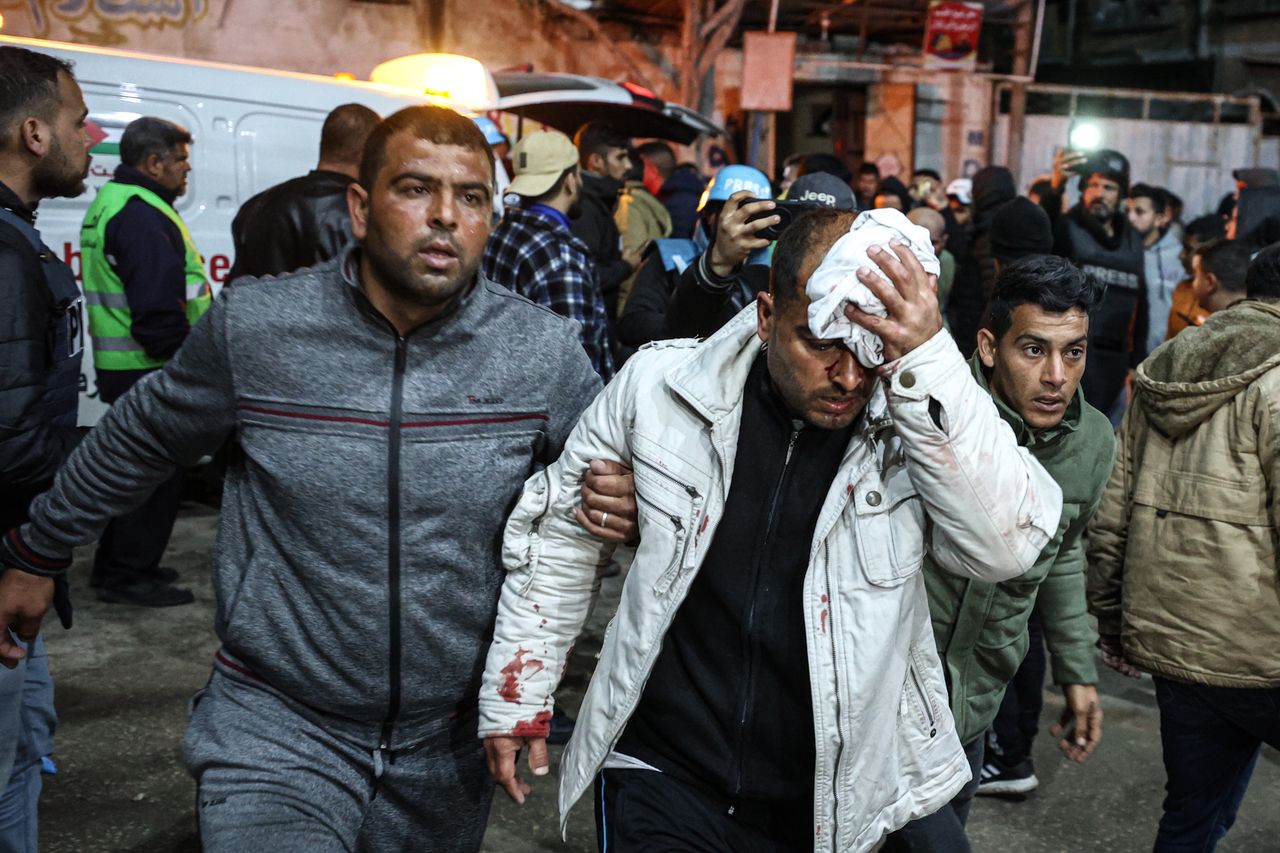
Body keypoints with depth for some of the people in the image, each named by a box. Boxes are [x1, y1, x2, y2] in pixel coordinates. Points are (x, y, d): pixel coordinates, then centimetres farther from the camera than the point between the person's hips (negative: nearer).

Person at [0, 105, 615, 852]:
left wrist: (619, 509, -20)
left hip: (452, 737, 2)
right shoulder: (254, 326, -12)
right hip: (275, 728, -2)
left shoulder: (546, 351, -10)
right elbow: (137, 443, 5)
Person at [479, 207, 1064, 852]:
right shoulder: (660, 386, -10)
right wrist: (516, 697, 6)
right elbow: (562, 533, 2)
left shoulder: (920, 426, -12)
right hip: (665, 777, 0)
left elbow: (1007, 545, -28)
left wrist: (930, 361, -34)